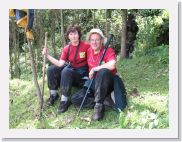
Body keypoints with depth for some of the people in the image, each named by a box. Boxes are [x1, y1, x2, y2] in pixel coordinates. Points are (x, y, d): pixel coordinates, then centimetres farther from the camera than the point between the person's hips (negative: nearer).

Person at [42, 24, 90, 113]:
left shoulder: (86, 46, -14)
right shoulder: (66, 49, -1)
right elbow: (60, 64, -8)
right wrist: (47, 55, -13)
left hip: (82, 73, -5)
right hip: (71, 68, 5)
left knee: (66, 71, -35)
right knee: (51, 70, -12)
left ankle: (64, 100, -26)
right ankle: (53, 94, 4)